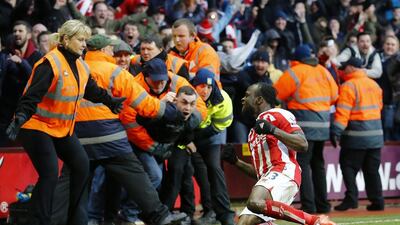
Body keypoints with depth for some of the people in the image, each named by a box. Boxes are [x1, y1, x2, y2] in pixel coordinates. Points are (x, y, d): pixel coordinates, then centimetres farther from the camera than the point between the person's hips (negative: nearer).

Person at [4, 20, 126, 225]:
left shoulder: (81, 66, 6)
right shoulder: (50, 64, -21)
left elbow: (91, 90, 25)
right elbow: (33, 93, -30)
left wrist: (109, 101, 34)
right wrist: (21, 116, -42)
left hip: (63, 127, 9)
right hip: (36, 126, -9)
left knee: (81, 166, 5)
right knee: (50, 174, -17)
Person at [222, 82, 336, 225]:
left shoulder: (278, 115, 7)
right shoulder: (254, 132, 33)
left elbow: (303, 145, -7)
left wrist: (273, 130, -14)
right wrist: (235, 162, 22)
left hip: (284, 172, -9)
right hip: (267, 178, 9)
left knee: (255, 203, -37)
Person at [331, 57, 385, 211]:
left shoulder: (348, 86, -10)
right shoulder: (374, 85, 12)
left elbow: (343, 111, -17)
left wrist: (336, 131, -19)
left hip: (356, 134, -6)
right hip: (376, 133, 7)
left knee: (348, 166, 1)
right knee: (372, 169, 11)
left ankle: (351, 197, -11)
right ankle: (377, 201, 10)